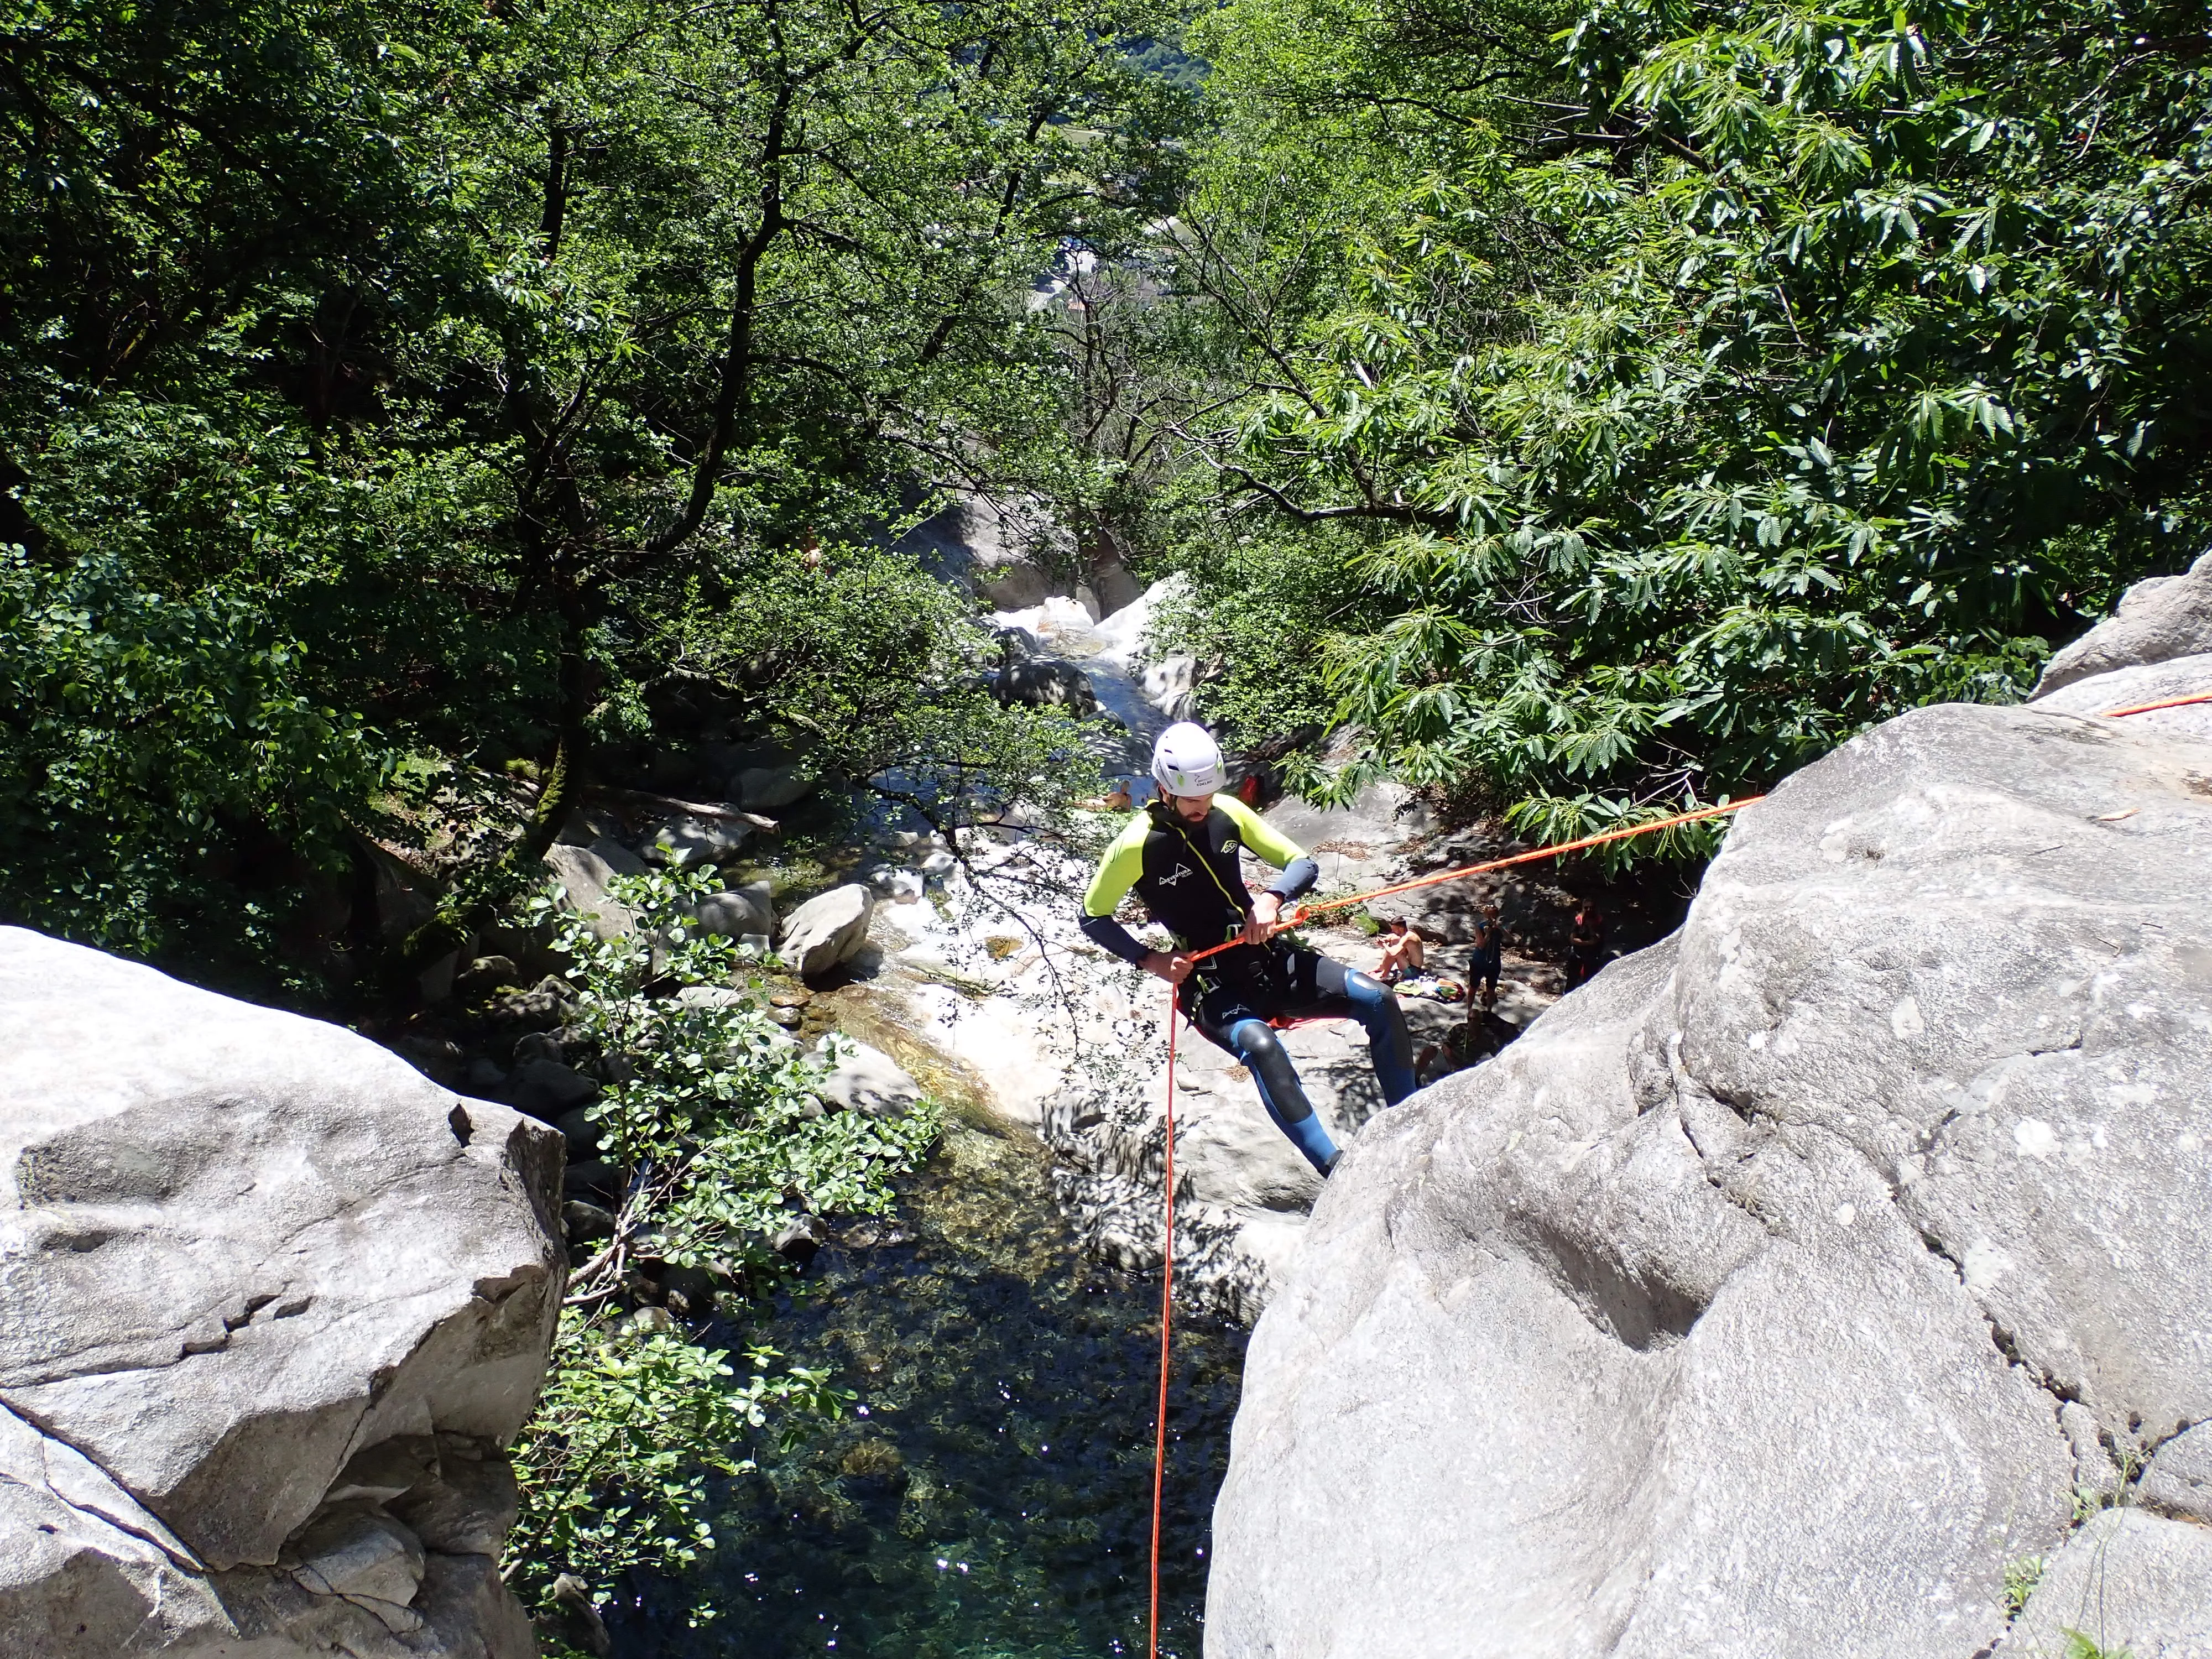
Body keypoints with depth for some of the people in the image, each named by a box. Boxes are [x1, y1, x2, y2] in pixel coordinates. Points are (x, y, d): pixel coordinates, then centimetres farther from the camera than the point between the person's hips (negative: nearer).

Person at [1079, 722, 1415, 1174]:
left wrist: (1272, 899, -14)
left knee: (1379, 1000, -14)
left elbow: (1303, 863, 7)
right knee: (1261, 1045, -38)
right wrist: (1150, 960, -13)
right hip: (1209, 982, -5)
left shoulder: (1227, 813, 1)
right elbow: (1093, 918, -1)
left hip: (1269, 959, 5)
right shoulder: (1138, 845, -11)